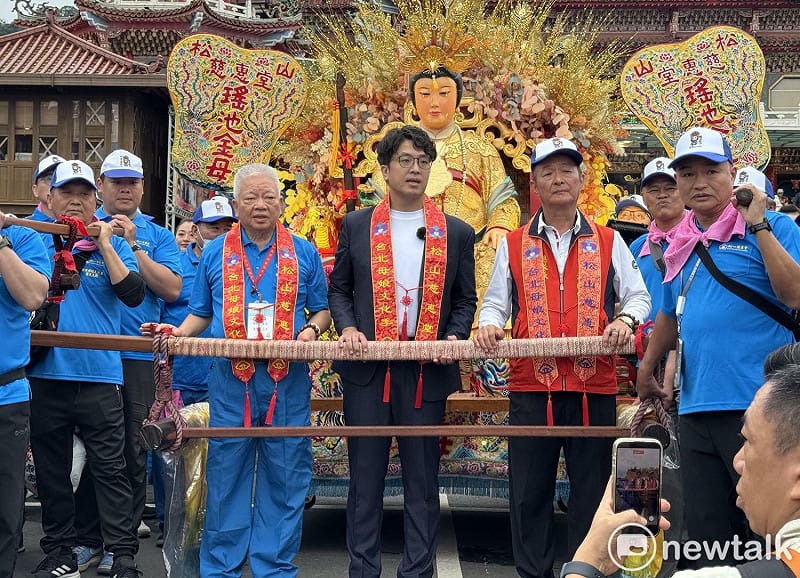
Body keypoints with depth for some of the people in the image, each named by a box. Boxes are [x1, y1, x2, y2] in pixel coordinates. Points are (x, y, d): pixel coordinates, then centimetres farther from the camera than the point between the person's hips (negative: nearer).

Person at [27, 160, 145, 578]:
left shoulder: (113, 246, 6)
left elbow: (134, 295, -9)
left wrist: (104, 246, -10)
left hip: (98, 375, -2)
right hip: (45, 373, 3)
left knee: (110, 468, -2)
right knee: (51, 469, 11)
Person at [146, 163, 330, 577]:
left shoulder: (304, 254, 8)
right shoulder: (214, 253, 10)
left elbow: (321, 310, 13)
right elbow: (202, 313, 16)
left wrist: (311, 330, -8)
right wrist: (179, 333, -3)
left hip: (287, 381, 0)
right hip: (229, 381, 0)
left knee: (284, 477, 4)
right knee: (225, 476, 4)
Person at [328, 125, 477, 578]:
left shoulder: (456, 233, 7)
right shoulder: (356, 226, 8)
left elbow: (465, 299, 10)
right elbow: (340, 289, 11)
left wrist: (454, 337, -7)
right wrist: (348, 328, -6)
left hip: (427, 370, 0)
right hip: (367, 368, 0)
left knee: (422, 478, 5)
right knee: (366, 475, 5)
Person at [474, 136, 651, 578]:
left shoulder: (610, 243, 11)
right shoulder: (513, 245, 11)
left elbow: (638, 296, 9)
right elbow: (495, 303, 10)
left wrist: (626, 319, -12)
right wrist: (489, 324, -11)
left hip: (594, 387, 0)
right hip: (530, 387, 0)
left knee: (592, 489, 6)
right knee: (529, 491, 6)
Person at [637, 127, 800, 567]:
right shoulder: (679, 245, 15)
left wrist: (758, 224, -17)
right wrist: (646, 370, 31)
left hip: (758, 409, -6)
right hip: (696, 410, 6)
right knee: (707, 535, 12)